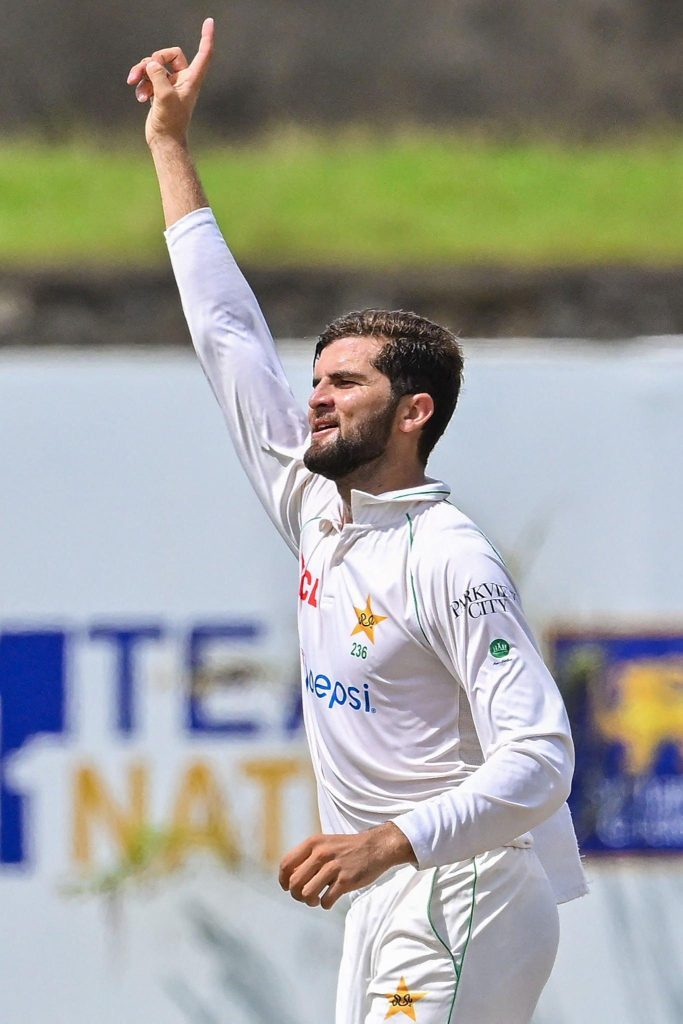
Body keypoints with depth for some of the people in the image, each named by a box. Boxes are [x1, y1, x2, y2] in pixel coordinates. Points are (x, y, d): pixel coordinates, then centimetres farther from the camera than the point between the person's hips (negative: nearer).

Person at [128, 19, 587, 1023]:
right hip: (381, 903, 8)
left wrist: (385, 845, -34)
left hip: (467, 895, -8)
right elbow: (229, 334, 17)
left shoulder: (450, 564, -15)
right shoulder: (315, 508, 9)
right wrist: (170, 142, 18)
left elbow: (539, 760, -22)